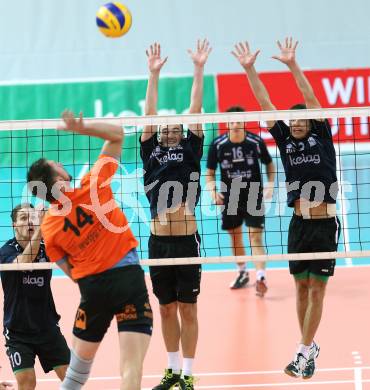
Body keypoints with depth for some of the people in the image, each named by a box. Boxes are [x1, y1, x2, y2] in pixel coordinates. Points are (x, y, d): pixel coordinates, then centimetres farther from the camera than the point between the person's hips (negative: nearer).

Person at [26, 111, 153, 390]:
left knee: (80, 361, 22)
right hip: (128, 276, -2)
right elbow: (117, 134, 2)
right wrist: (81, 128, -9)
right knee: (132, 365, -7)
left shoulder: (48, 227, -2)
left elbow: (71, 271, 8)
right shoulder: (92, 186, -7)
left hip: (92, 286, 2)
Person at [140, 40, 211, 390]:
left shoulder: (190, 151, 6)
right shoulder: (151, 154, 10)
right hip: (158, 242, 2)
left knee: (187, 310, 4)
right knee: (167, 310, 11)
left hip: (187, 241, -2)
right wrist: (153, 74, 1)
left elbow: (195, 111, 0)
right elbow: (149, 114, 5)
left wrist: (199, 69, -4)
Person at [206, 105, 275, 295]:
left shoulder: (256, 142, -10)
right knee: (235, 237, 16)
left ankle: (261, 277, -20)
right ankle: (242, 273, 36)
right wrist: (213, 191, -14)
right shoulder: (218, 145, -8)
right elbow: (210, 172, 3)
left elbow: (269, 164, 6)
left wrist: (270, 185, -8)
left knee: (256, 237, -12)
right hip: (229, 199, 3)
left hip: (254, 197, -3)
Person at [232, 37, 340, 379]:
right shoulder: (286, 141, 7)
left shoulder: (322, 138, 0)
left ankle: (303, 352, -1)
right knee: (302, 289, 9)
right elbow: (266, 104, 2)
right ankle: (310, 347, 22)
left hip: (325, 225, -4)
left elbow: (311, 99, -10)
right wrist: (249, 69, -4)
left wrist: (292, 64, -19)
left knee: (316, 290, -2)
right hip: (298, 224, 4)